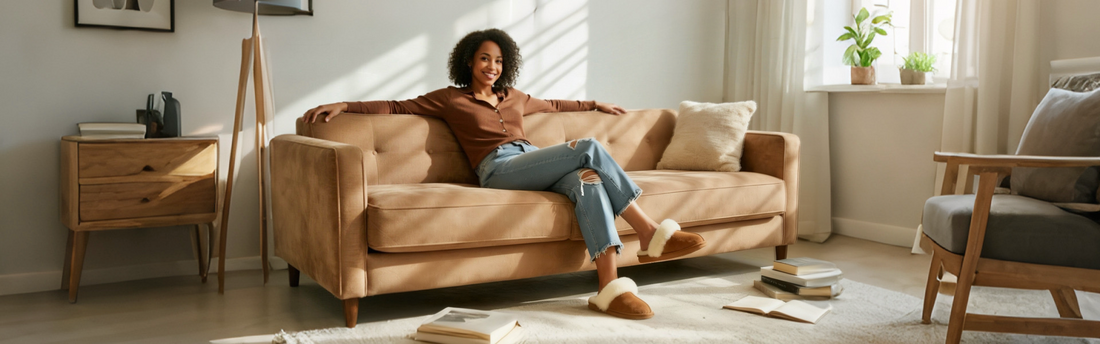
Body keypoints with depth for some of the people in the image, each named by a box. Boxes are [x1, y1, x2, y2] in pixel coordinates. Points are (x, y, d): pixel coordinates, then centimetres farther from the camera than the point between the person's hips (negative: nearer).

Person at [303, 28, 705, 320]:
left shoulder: (514, 97, 29)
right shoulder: (450, 99, 15)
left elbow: (552, 105, 44)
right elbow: (396, 106, 9)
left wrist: (594, 104, 49)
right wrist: (345, 105, -2)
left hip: (536, 165, 5)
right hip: (498, 169, -5)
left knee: (587, 179, -31)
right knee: (588, 147, -25)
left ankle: (610, 288, -42)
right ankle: (650, 232, -25)